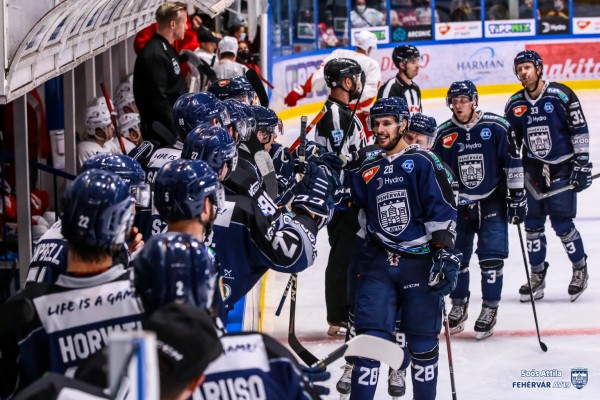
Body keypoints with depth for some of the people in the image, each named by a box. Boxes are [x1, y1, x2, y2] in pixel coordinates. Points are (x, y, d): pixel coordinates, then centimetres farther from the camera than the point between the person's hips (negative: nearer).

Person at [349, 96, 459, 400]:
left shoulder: (423, 163, -2)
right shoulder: (367, 172, 14)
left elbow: (443, 213, -9)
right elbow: (363, 220, 22)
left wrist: (446, 255, -16)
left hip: (421, 263, -4)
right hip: (379, 262, 4)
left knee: (422, 341, 2)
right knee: (370, 336, -4)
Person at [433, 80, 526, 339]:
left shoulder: (497, 128, -9)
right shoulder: (444, 135, -2)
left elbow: (513, 163, -5)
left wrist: (517, 196, -6)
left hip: (493, 202, -3)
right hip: (459, 204, 3)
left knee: (491, 256, -8)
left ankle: (490, 310, 3)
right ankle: (458, 306, 25)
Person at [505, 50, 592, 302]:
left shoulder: (560, 95, -12)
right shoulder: (514, 105, 2)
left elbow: (580, 129, -10)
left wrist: (582, 164, -12)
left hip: (562, 169, -5)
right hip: (532, 170, 5)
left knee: (562, 224, -7)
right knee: (532, 224, 5)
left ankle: (580, 270, 12)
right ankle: (537, 275, 18)